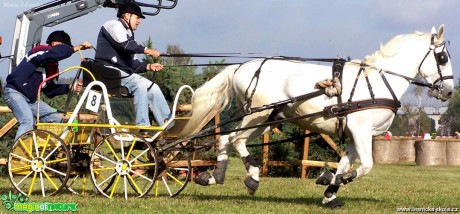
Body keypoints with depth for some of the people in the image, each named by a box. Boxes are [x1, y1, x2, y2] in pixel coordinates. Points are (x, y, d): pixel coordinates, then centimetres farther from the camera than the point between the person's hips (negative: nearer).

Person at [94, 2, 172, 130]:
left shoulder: (128, 34, 24)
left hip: (123, 72, 9)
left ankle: (169, 125, -8)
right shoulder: (114, 25, 0)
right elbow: (124, 45, -20)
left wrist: (149, 66, 1)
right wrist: (146, 50, -21)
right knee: (140, 84, -27)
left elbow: (133, 64, 17)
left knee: (153, 88, -4)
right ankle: (142, 126, -29)